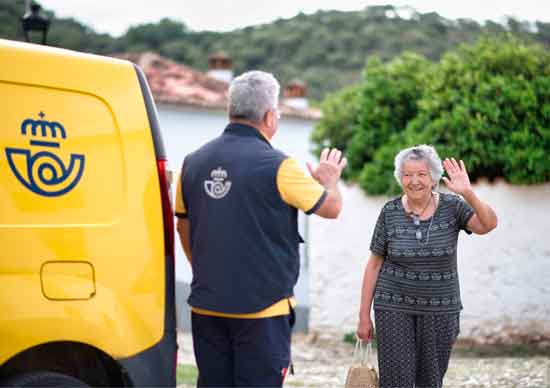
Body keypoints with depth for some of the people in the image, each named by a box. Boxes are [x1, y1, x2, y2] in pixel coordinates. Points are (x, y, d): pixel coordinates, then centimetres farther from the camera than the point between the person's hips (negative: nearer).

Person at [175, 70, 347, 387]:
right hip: (261, 308, -6)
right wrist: (329, 180, 20)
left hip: (207, 305, 6)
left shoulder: (194, 162, 5)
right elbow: (331, 208, -2)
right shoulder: (277, 166, -13)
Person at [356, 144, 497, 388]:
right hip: (394, 307, -1)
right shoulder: (390, 213, -3)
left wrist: (467, 193, -34)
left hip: (439, 310, 1)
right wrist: (364, 316, 1)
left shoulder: (451, 207, -3)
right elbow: (374, 265, 1)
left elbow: (488, 225, -19)